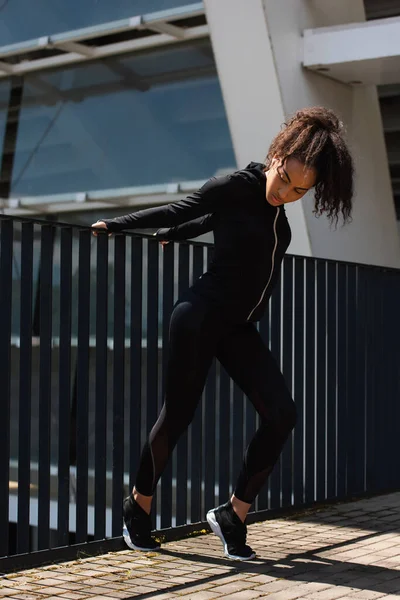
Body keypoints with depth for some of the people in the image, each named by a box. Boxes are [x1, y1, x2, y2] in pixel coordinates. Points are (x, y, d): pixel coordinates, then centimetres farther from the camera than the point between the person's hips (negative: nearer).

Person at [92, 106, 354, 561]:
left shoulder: (274, 205, 7)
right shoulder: (237, 186, -13)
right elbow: (183, 209, 1)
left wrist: (168, 235, 33)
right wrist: (116, 225, 12)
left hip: (239, 328, 7)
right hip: (202, 315, -7)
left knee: (280, 413, -8)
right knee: (178, 415, -1)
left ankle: (233, 515, 1)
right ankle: (138, 507, 21)